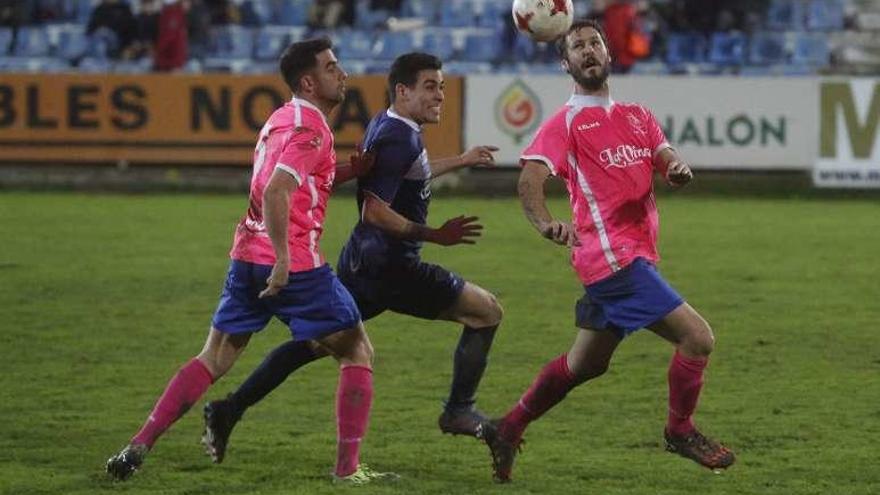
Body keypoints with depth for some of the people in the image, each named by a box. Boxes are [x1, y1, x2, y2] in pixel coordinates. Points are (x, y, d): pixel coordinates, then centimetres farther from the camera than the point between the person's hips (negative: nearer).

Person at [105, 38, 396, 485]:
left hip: (247, 257, 8)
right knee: (358, 352, 6)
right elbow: (276, 192, -23)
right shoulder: (312, 128, -11)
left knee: (212, 360, 12)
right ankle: (348, 468, 2)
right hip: (294, 263, -8)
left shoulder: (279, 120, 16)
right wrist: (284, 258, -25)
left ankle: (139, 446, 2)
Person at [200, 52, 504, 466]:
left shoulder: (385, 126, 13)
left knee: (313, 342, 15)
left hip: (359, 262, 10)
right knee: (486, 311, 0)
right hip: (389, 268, -10)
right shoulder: (399, 139, -18)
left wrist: (461, 161, 39)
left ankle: (228, 411, 10)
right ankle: (459, 411, 3)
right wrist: (435, 236, -24)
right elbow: (374, 211, -24)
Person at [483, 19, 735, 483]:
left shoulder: (637, 116, 18)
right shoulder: (565, 123, -4)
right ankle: (680, 430, 7)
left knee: (586, 363, 18)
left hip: (634, 258, 8)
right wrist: (546, 223, -38)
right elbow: (530, 179, -17)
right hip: (614, 256, -8)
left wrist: (678, 169, -19)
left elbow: (667, 159, 7)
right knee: (697, 337, -12)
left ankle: (508, 429, 29)